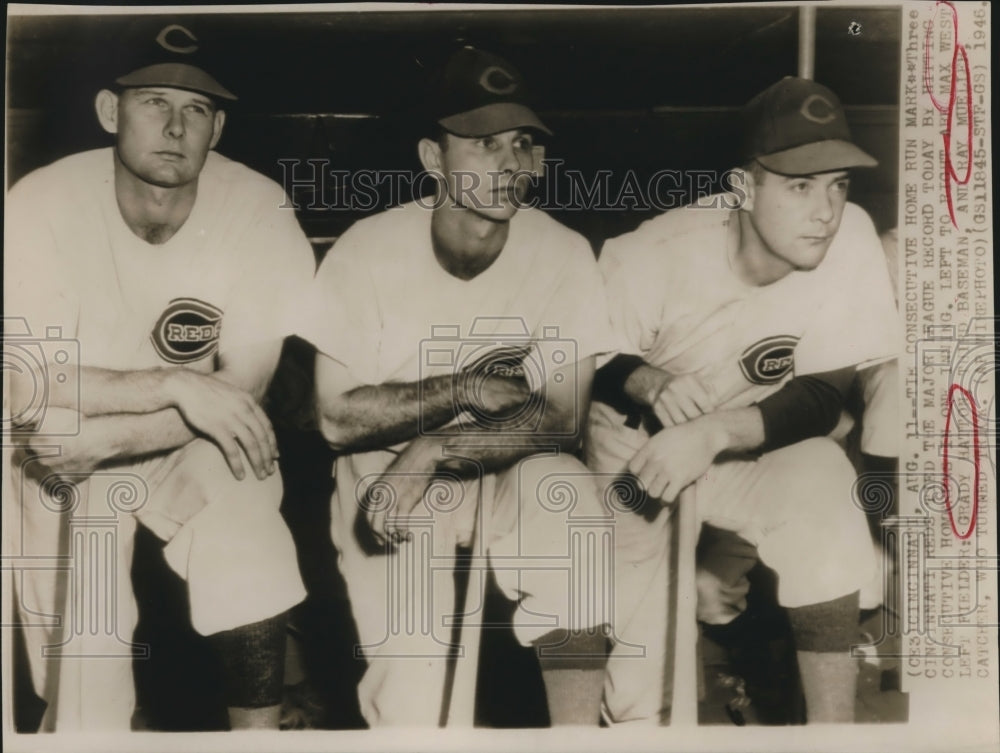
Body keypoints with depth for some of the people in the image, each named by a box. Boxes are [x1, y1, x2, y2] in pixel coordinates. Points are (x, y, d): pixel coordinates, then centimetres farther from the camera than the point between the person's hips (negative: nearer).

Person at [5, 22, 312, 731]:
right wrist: (179, 385, -29)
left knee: (257, 585, -23)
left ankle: (259, 729, 2)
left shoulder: (259, 209, -17)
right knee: (83, 700, -7)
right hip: (65, 460, 0)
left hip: (201, 448, 1)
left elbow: (240, 393, -16)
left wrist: (97, 442, -24)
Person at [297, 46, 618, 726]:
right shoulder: (367, 251, -12)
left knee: (571, 496, -32)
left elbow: (562, 420, -13)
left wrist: (433, 450, -23)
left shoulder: (564, 254, -9)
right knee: (413, 706, -21)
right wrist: (464, 391, -16)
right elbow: (338, 417, -10)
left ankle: (578, 729, -15)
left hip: (512, 472, 2)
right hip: (387, 474, -1)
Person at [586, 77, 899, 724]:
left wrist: (715, 432, -35)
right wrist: (646, 380, -33)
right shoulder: (653, 258, -25)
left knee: (820, 480, -32)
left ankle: (832, 721, -14)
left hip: (750, 448, 2)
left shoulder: (851, 239, -20)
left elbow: (823, 399, -18)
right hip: (634, 449, -1)